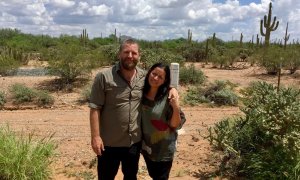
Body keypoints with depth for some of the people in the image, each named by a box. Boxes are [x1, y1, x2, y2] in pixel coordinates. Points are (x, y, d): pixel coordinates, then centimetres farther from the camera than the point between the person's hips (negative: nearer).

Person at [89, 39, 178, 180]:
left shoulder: (144, 77, -2)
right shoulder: (104, 77, -14)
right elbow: (95, 109, -13)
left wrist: (171, 88, -5)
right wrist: (95, 136, -16)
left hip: (135, 141, 4)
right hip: (109, 142, -3)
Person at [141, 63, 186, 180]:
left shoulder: (168, 97, -19)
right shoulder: (141, 93, -7)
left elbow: (175, 125, -17)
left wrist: (176, 108, -31)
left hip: (164, 149, -4)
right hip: (146, 146, 4)